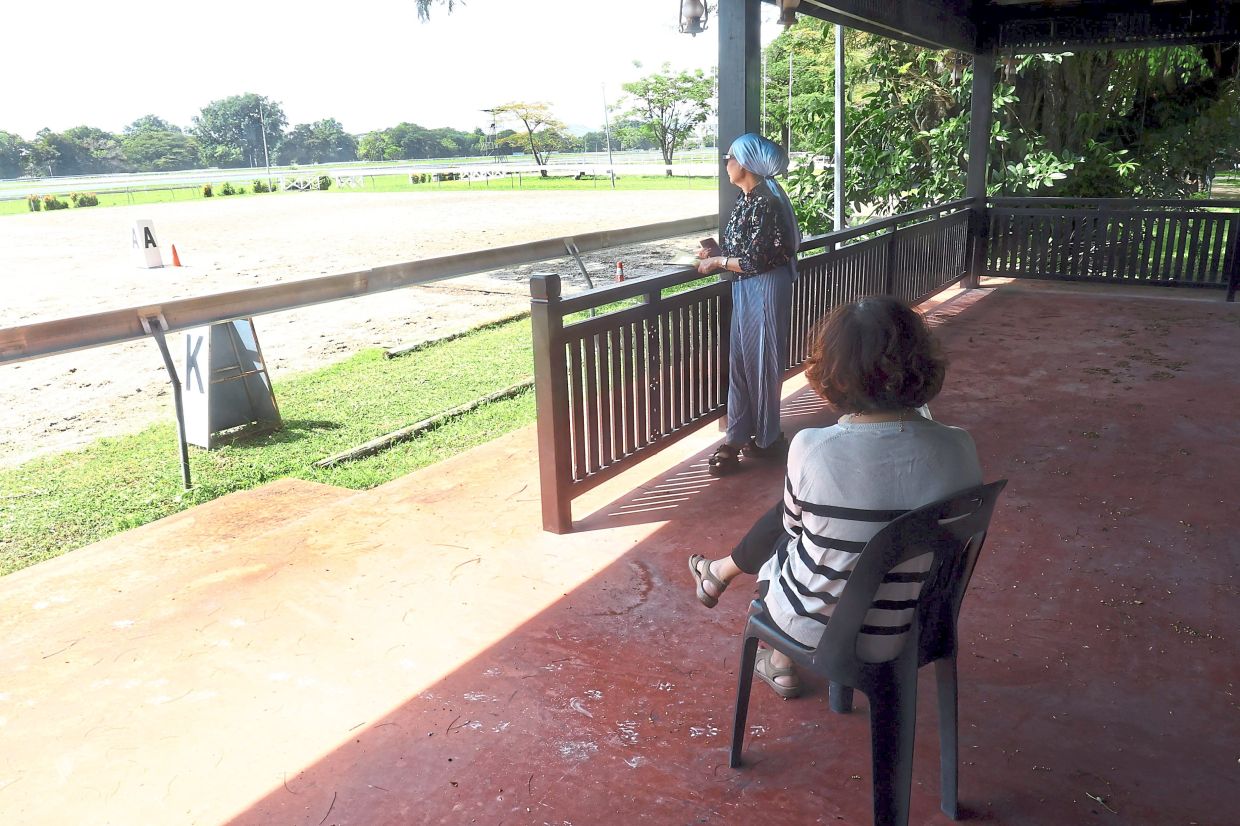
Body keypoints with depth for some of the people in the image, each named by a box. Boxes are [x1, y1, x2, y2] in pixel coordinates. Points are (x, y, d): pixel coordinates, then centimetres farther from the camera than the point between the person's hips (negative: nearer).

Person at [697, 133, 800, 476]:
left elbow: (756, 261, -21)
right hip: (745, 290, 9)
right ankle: (738, 436, 18)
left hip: (764, 290, -9)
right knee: (741, 361, 10)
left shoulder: (764, 203, -20)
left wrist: (718, 262, -11)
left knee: (761, 362, 3)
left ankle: (767, 438, 19)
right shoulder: (746, 197, 9)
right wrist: (715, 254, 4)